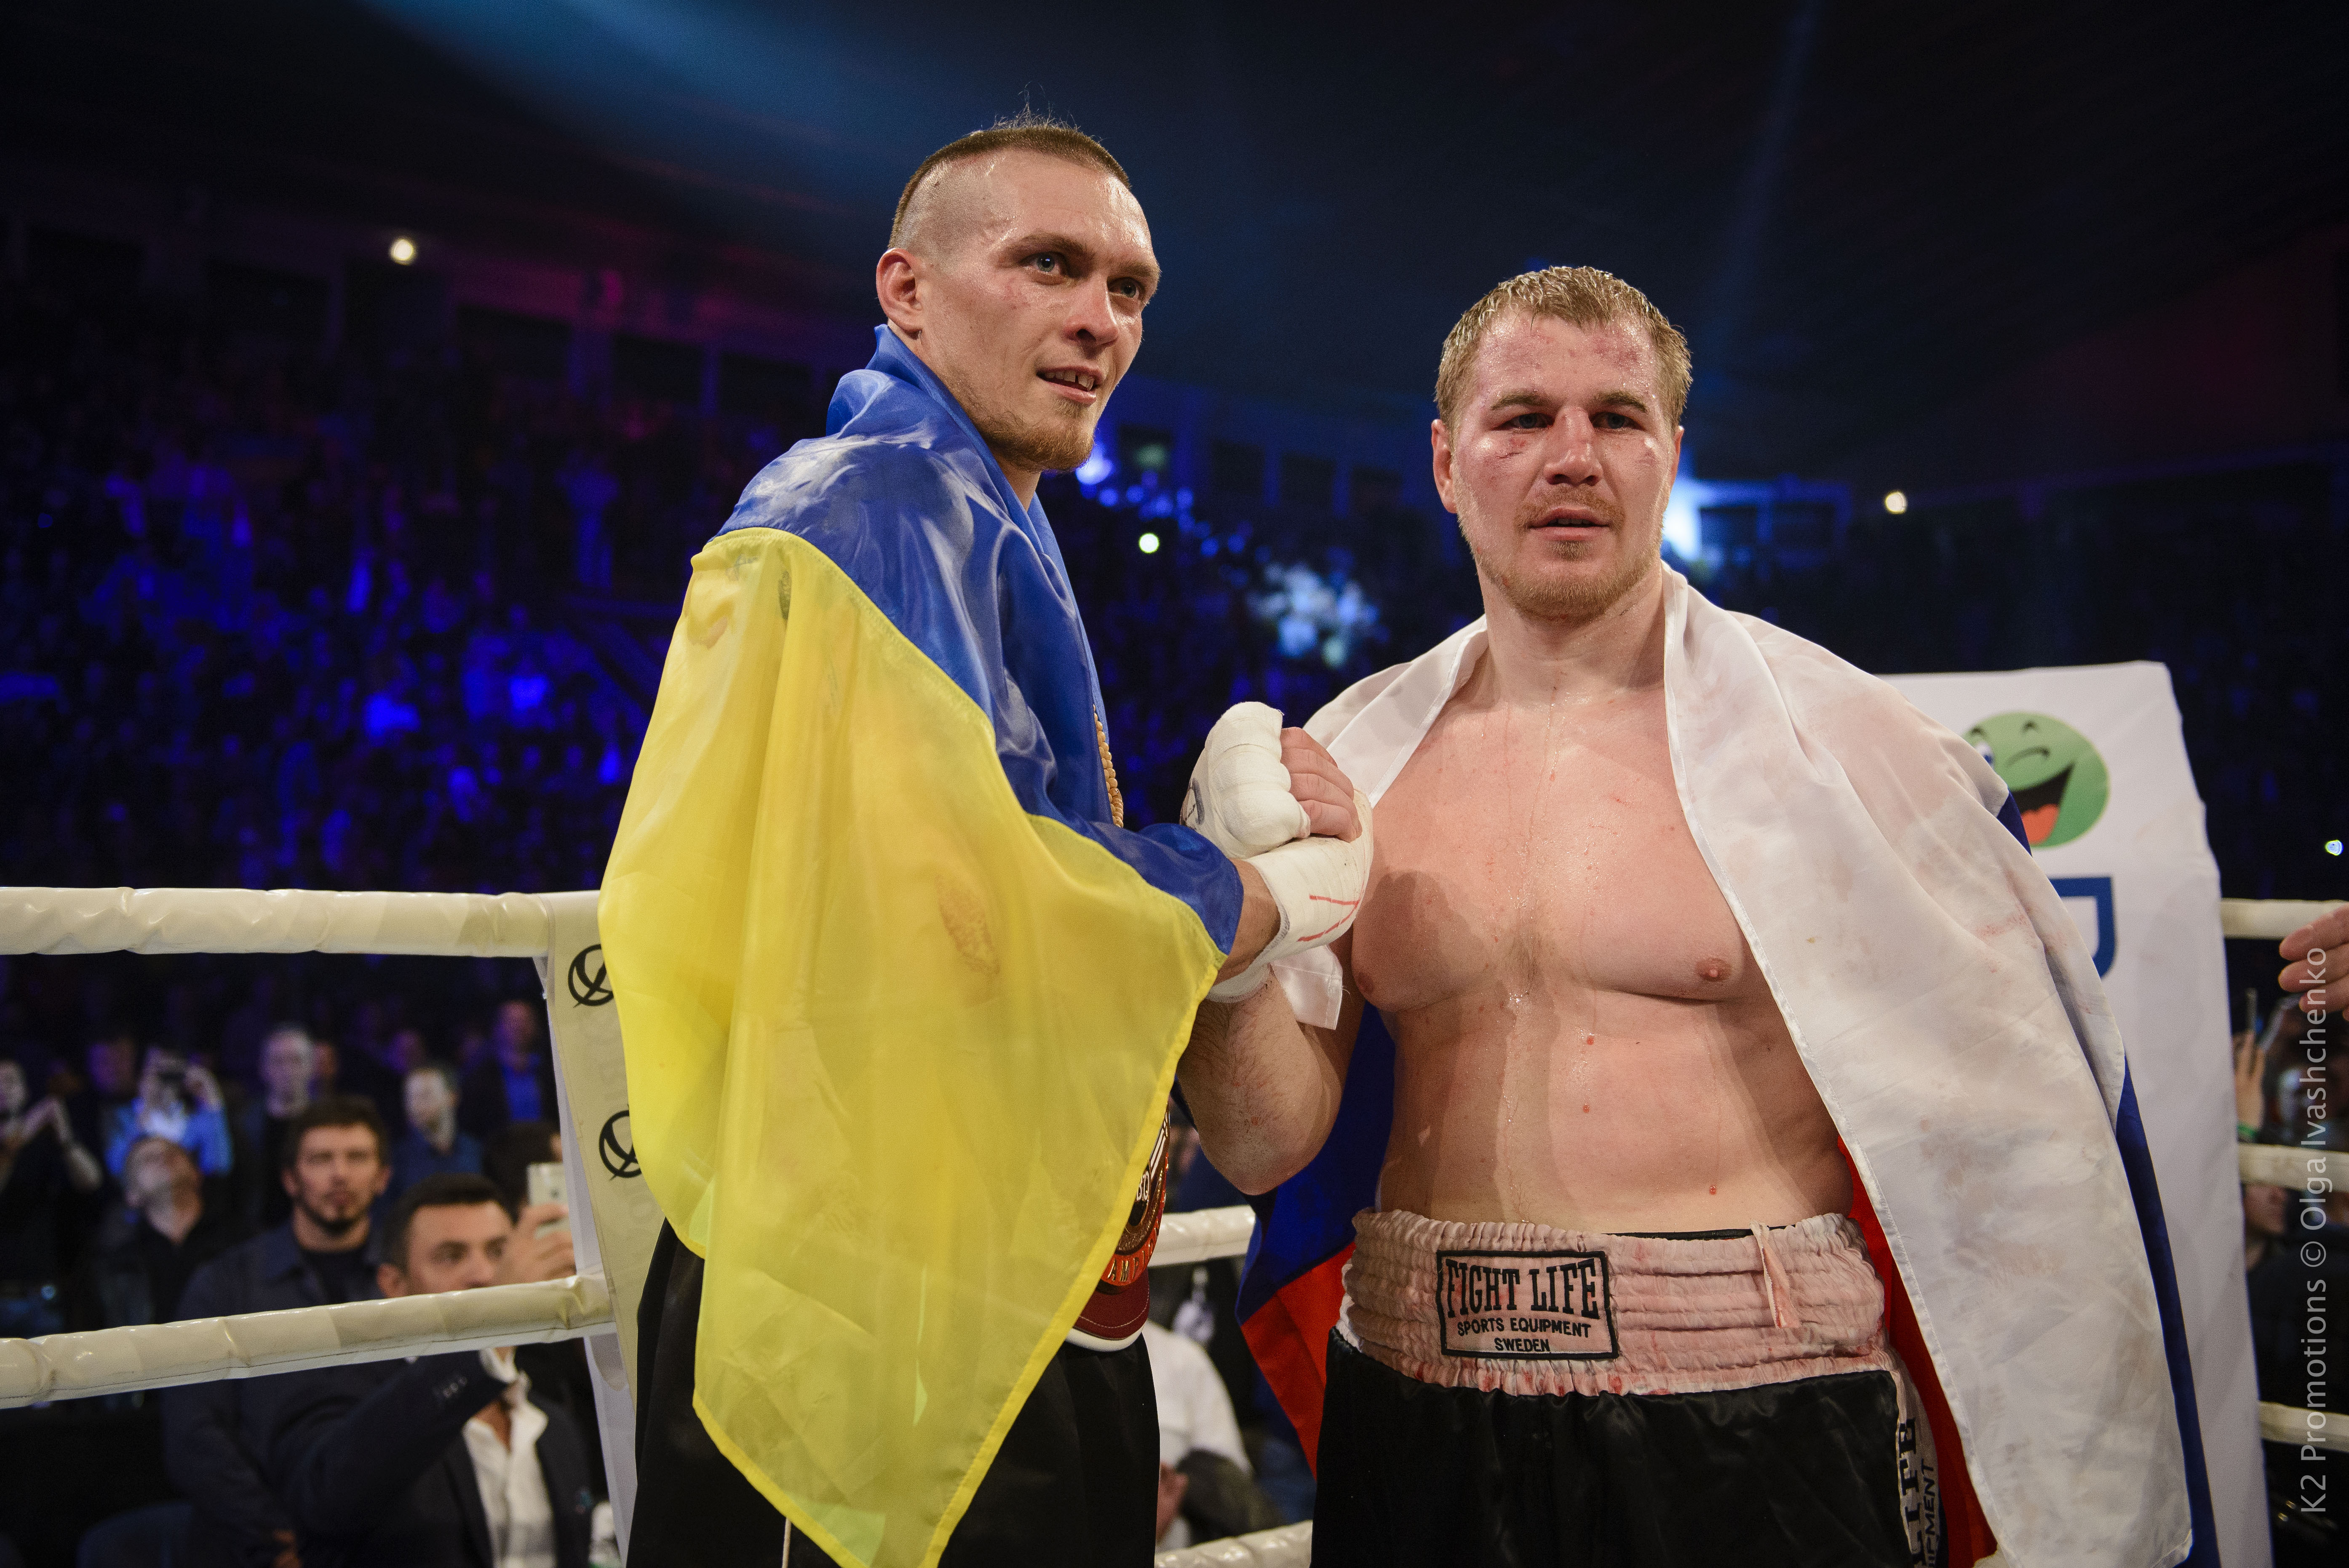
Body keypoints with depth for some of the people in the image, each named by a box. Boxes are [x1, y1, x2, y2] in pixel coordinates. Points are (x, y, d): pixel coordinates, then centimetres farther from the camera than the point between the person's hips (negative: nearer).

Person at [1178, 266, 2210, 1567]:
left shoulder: (1830, 734, -6)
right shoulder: (1354, 759, 2)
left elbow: (2014, 1128, -2)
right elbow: (1271, 1147, 2)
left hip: (1769, 1438, -2)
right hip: (1423, 1442, 3)